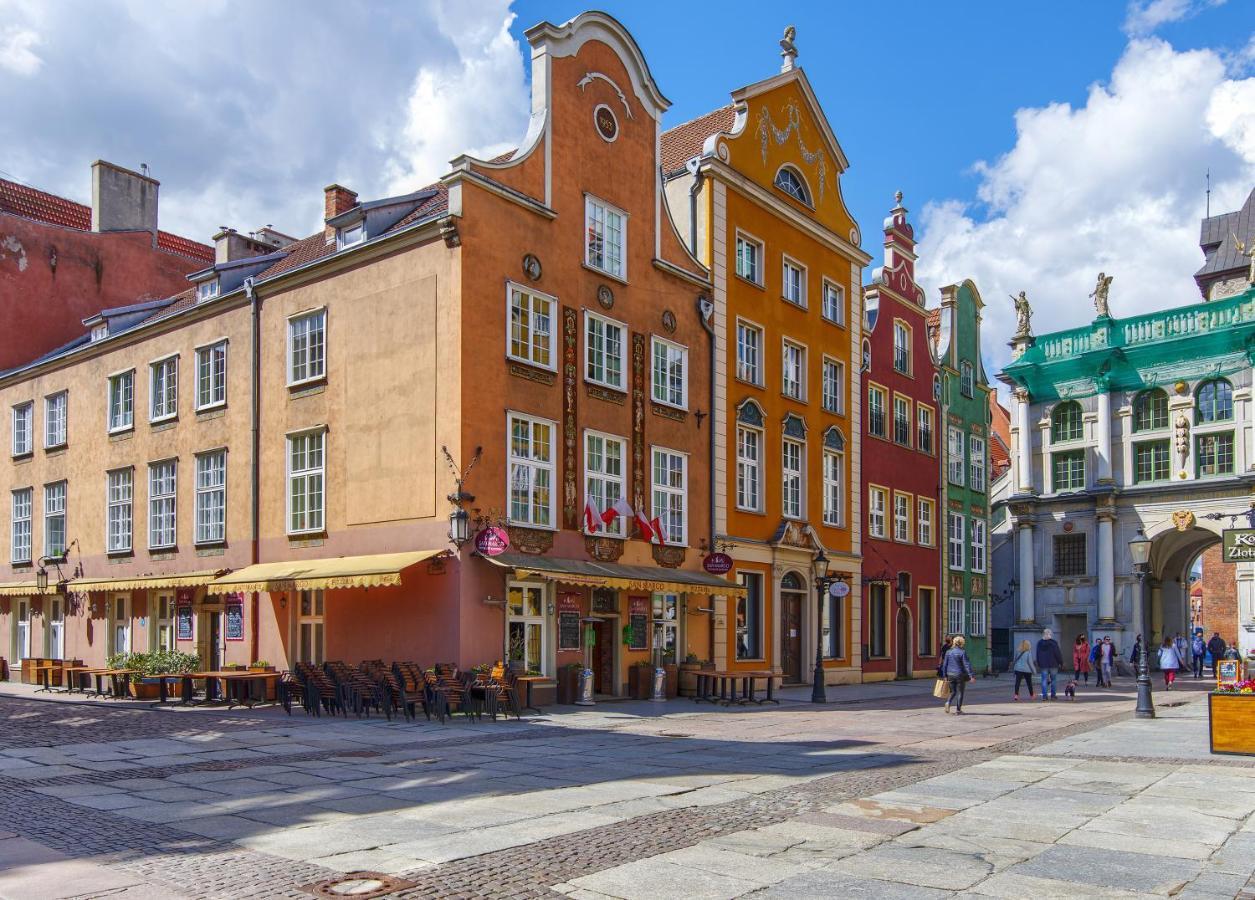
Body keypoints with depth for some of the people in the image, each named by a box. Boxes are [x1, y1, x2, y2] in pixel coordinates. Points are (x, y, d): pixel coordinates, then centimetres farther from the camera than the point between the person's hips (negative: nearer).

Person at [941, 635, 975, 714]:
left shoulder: (948, 652, 3)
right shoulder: (962, 652, -11)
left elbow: (944, 664, 6)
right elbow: (967, 664, -14)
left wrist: (945, 675, 13)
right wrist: (971, 676, -14)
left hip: (950, 675, 4)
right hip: (960, 675, -4)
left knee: (953, 691, 17)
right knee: (960, 692, 8)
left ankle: (948, 702, -9)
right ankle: (958, 710, 9)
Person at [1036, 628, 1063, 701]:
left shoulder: (1039, 643, 5)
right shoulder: (1054, 643, -8)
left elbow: (1037, 655, 11)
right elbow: (1058, 654, -7)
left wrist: (1039, 665, 18)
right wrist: (1061, 663, 3)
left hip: (1043, 665, 3)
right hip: (1053, 665, -3)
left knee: (1044, 680, 2)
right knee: (1053, 680, 9)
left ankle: (1044, 696, -4)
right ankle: (1053, 695, 12)